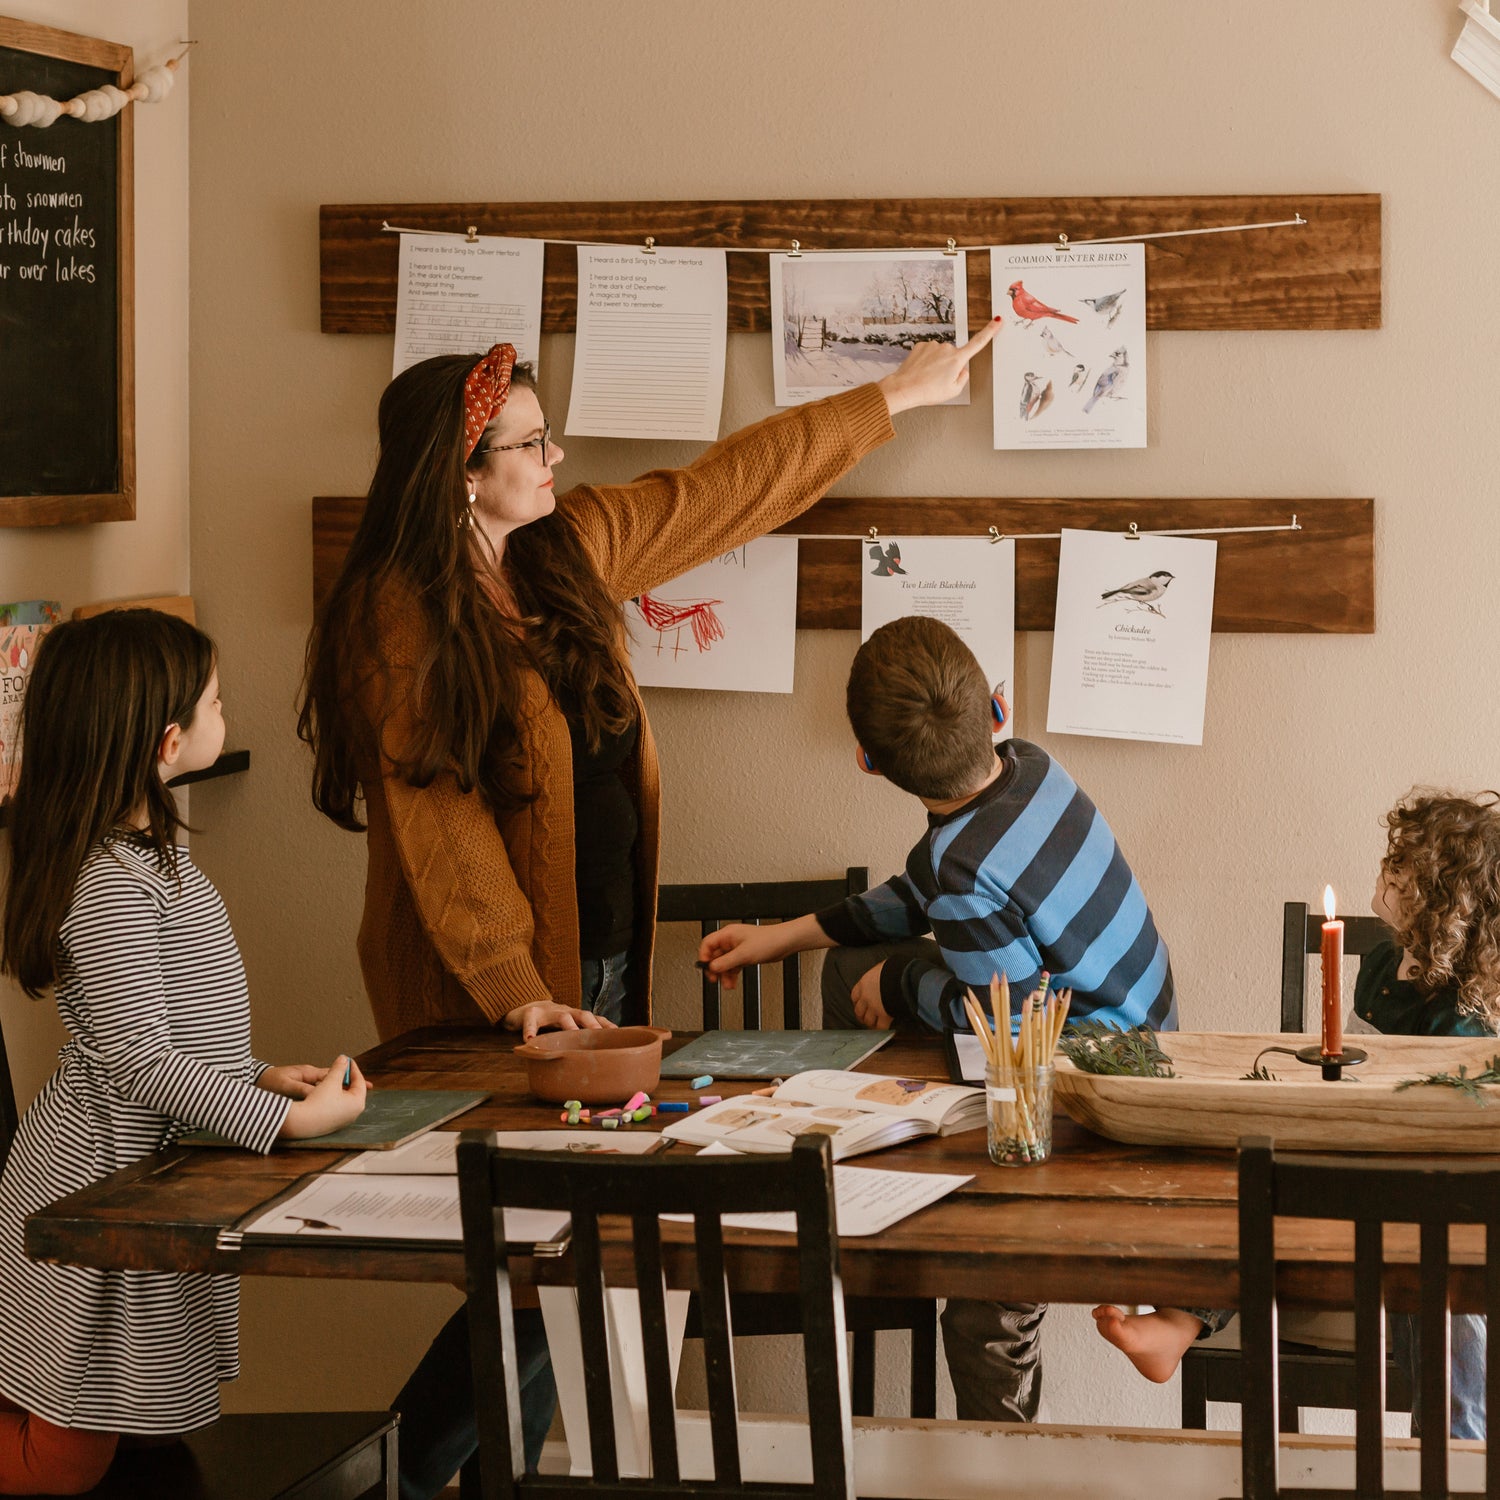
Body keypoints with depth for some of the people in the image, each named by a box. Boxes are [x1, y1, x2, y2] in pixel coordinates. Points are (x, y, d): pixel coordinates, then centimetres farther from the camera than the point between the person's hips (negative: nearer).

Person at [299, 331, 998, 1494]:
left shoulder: (570, 550, 6)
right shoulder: (400, 615, -15)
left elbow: (724, 491, 15)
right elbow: (436, 823, -18)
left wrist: (893, 399, 19)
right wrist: (513, 990, -24)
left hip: (600, 959, 7)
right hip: (489, 995, -7)